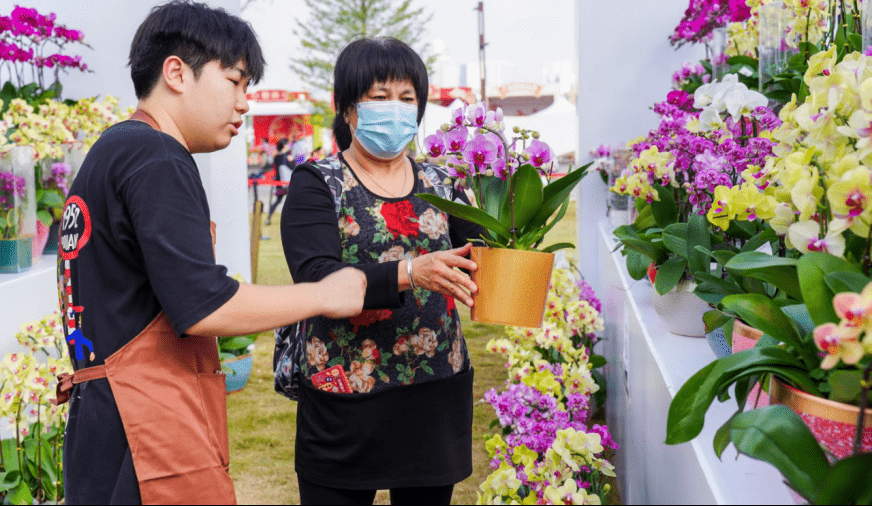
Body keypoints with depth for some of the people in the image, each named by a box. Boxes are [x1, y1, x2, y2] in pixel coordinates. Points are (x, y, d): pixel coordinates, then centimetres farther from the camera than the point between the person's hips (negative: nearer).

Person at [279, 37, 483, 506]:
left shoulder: (440, 184, 9)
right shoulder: (317, 183, -4)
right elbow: (315, 278, -18)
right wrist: (408, 273, -33)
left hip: (437, 395, 4)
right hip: (346, 397, -3)